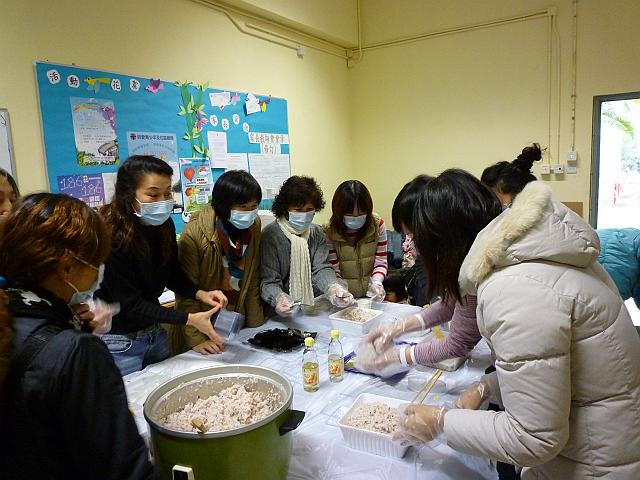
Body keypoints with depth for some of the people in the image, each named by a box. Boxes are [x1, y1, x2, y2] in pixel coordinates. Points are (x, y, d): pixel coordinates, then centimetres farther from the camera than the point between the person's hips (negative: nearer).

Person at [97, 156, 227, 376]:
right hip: (118, 341, -6)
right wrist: (190, 319, -28)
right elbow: (130, 303, -22)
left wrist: (201, 294, -14)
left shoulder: (164, 225, -7)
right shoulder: (111, 237, -25)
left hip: (155, 332, 6)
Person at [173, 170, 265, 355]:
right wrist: (196, 338, -21)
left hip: (238, 317, 4)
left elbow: (252, 278, 1)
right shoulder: (195, 232, -22)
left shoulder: (253, 225, -6)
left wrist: (257, 324, 0)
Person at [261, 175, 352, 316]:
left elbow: (321, 268, -3)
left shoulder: (317, 233, 7)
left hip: (316, 307, 2)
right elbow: (268, 280, -13)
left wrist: (333, 288, -26)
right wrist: (278, 298, -35)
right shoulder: (271, 235, -9)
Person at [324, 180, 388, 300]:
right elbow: (333, 271, -5)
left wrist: (376, 282, -19)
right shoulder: (329, 232, -9)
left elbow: (381, 262, -1)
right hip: (345, 298, -1)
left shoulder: (378, 225, -6)